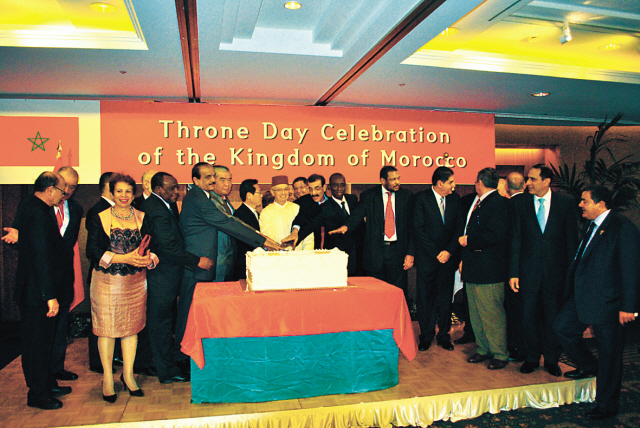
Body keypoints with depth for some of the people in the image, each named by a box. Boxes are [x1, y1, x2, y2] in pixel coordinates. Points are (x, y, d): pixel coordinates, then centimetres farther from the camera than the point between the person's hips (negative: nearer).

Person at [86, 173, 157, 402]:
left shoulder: (143, 218, 8)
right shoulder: (99, 218, 0)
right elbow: (92, 250, -8)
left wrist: (149, 259, -16)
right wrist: (123, 258, -19)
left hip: (136, 281, 2)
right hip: (107, 281, -2)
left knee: (131, 326, 7)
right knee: (106, 327, 3)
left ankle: (128, 375, 21)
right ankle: (107, 378, 18)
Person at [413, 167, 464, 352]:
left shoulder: (455, 199, 6)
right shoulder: (421, 198, -6)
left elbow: (459, 227, 5)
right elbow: (419, 229, -9)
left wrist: (449, 251, -7)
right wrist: (437, 253, -10)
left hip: (448, 257, 3)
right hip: (427, 257, -3)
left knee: (445, 297, 9)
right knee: (425, 297, 5)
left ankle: (444, 335, 22)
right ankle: (426, 336, 19)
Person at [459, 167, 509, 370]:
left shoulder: (497, 203, -14)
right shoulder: (476, 203, 16)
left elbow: (496, 235, -25)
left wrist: (468, 240, -16)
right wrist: (465, 258, 16)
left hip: (489, 270, -10)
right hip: (473, 268, 10)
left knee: (492, 314, 0)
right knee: (476, 313, 16)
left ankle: (500, 354, 15)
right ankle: (483, 349, 29)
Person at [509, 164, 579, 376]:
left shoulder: (565, 203, 0)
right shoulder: (520, 203, 1)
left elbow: (571, 239, 2)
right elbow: (516, 239, 0)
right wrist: (513, 272, -4)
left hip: (556, 269, 0)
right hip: (529, 269, 1)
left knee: (554, 316, 9)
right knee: (530, 315, 8)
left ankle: (551, 359, 26)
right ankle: (531, 357, 26)